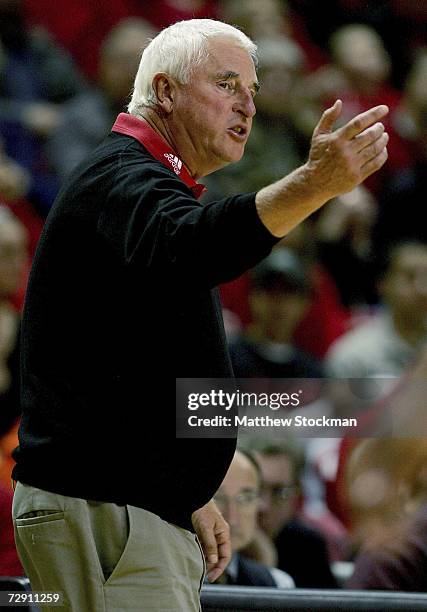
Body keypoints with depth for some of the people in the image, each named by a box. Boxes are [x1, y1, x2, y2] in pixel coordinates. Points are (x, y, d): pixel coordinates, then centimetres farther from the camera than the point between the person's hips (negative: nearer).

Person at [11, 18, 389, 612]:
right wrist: (315, 184, -51)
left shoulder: (145, 183, 21)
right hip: (100, 512, -11)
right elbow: (185, 250, -38)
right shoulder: (120, 178, -12)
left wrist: (192, 498, 24)